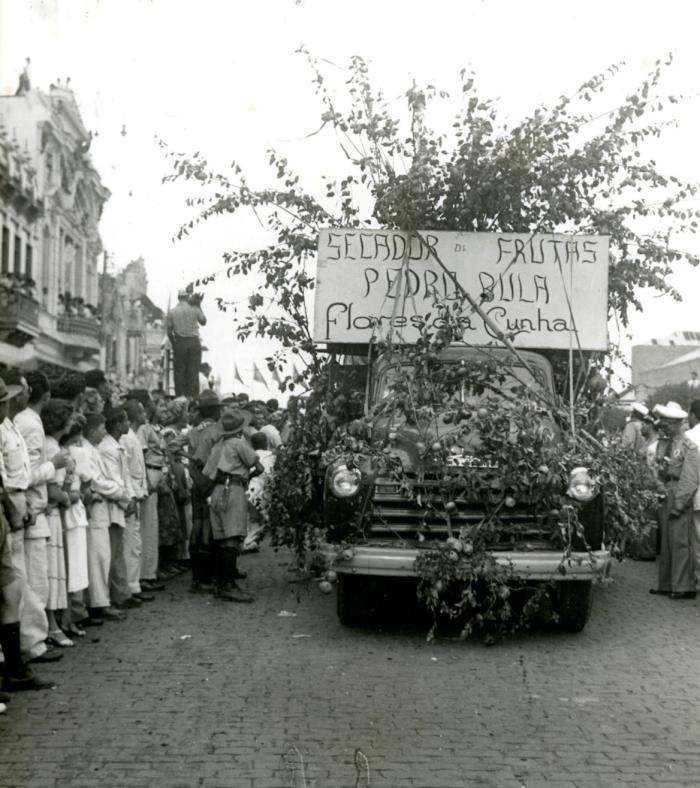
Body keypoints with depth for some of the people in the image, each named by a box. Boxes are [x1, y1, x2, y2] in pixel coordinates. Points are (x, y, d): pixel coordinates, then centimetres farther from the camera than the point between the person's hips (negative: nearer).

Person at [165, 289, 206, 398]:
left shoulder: (171, 312, 1)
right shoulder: (194, 309, -1)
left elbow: (169, 331, -1)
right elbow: (203, 322, 13)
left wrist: (173, 344, 12)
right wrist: (198, 306, 15)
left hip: (180, 343, 0)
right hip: (194, 342, 0)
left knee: (179, 372, 5)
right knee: (193, 372, 2)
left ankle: (180, 398, 2)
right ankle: (193, 398, -1)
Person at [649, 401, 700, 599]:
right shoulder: (662, 444, 12)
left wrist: (679, 504, -15)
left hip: (681, 499, -7)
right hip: (665, 498, 7)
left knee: (680, 542, -7)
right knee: (666, 543, 11)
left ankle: (684, 587, -2)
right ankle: (666, 585, 18)